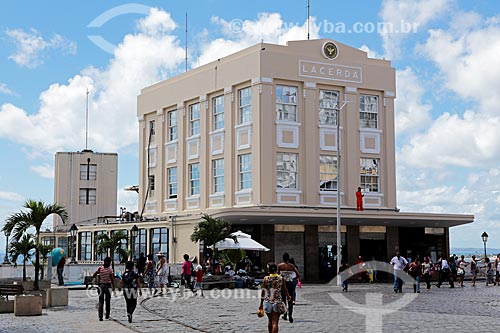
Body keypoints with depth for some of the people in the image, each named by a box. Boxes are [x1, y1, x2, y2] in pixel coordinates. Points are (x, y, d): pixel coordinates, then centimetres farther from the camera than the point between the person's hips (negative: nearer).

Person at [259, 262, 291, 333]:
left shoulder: (266, 279, -5)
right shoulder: (281, 278, -4)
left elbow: (263, 292, -2)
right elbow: (285, 290, 6)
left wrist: (261, 304, 7)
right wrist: (288, 297, 27)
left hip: (267, 302, 1)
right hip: (277, 302, -1)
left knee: (270, 320, 21)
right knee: (275, 322, -1)